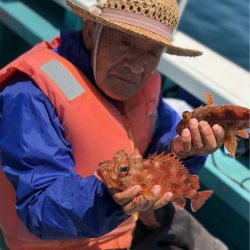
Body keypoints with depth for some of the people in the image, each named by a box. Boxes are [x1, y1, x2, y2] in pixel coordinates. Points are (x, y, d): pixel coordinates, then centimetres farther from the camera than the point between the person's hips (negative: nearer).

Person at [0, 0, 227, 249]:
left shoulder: (144, 79, -6)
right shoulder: (32, 95, -30)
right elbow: (39, 209, -32)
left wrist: (179, 150, -22)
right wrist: (108, 198, -50)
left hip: (139, 220, 7)